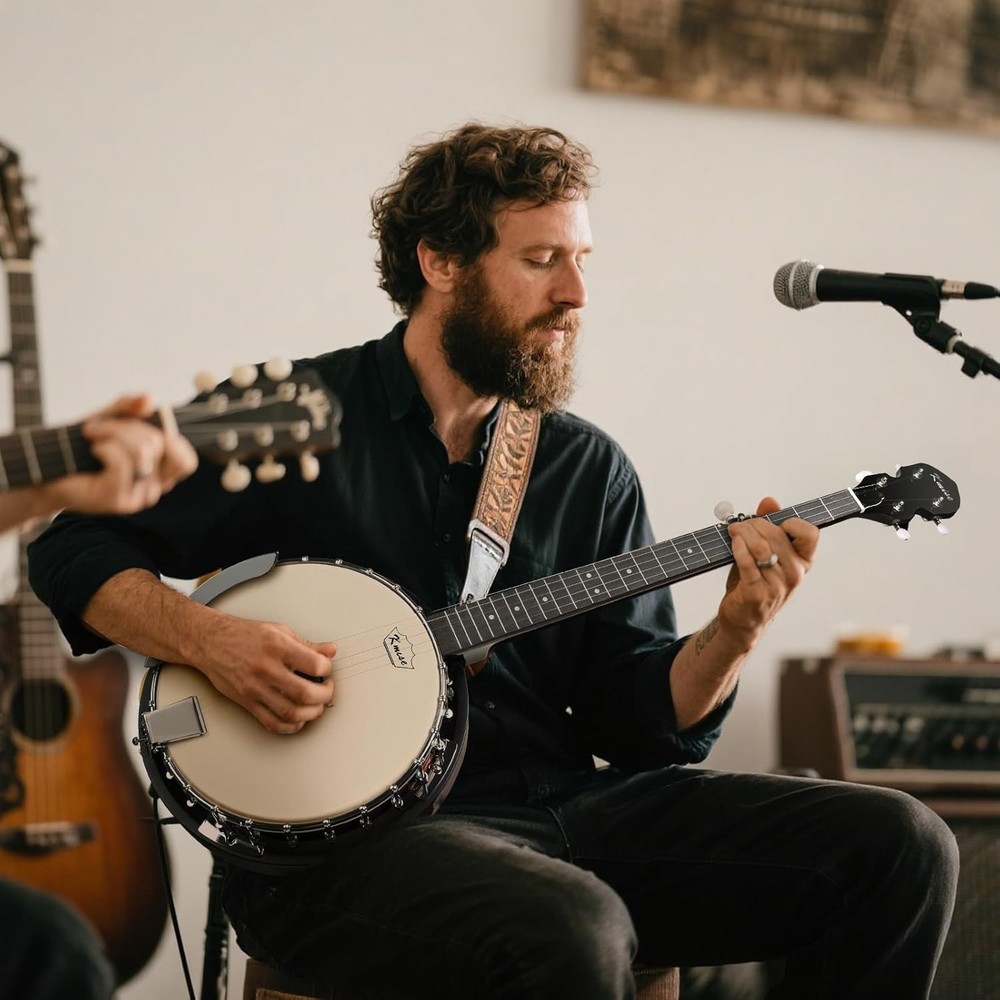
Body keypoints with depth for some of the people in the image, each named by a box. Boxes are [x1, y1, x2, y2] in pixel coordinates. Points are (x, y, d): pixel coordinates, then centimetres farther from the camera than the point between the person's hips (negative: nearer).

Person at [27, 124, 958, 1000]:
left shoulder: (590, 470, 14)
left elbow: (640, 723, 10)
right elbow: (75, 551, 5)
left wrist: (732, 633, -9)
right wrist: (207, 639, -13)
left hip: (561, 806, 5)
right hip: (345, 836, -5)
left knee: (897, 847, -11)